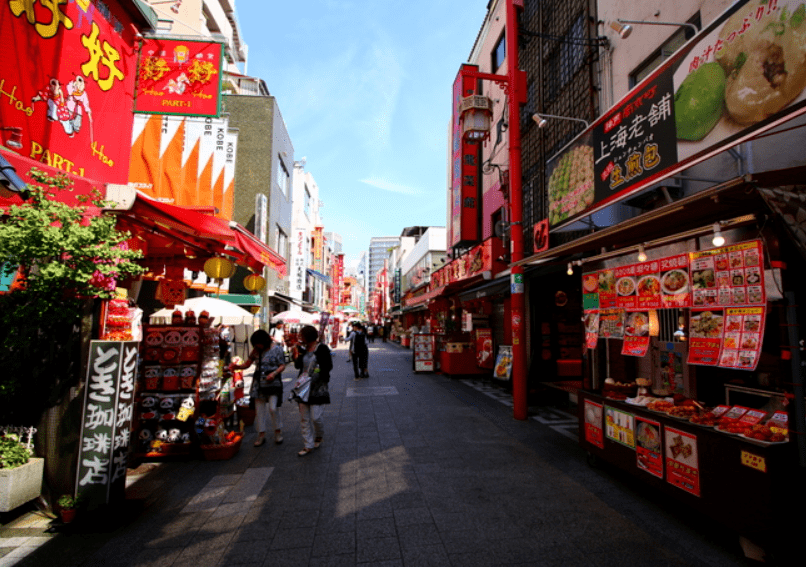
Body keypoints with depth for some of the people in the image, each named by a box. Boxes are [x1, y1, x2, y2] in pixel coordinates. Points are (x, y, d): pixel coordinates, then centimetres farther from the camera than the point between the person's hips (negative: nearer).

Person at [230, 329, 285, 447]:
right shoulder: (256, 350, 6)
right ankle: (261, 435, 19)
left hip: (272, 383, -5)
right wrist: (236, 366, -7)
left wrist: (274, 373, -22)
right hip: (259, 383, 5)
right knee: (259, 409, 7)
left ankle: (278, 431, 14)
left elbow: (282, 365, -5)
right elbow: (247, 364, 10)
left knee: (272, 408, -9)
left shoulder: (276, 349, -6)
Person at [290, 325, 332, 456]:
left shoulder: (322, 348, -10)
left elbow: (328, 366, -13)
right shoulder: (303, 349, 9)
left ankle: (318, 437, 25)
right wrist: (295, 355, -1)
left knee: (316, 416, -5)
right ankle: (308, 445, 19)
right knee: (304, 418, 8)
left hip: (318, 387, -6)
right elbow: (298, 365, 13)